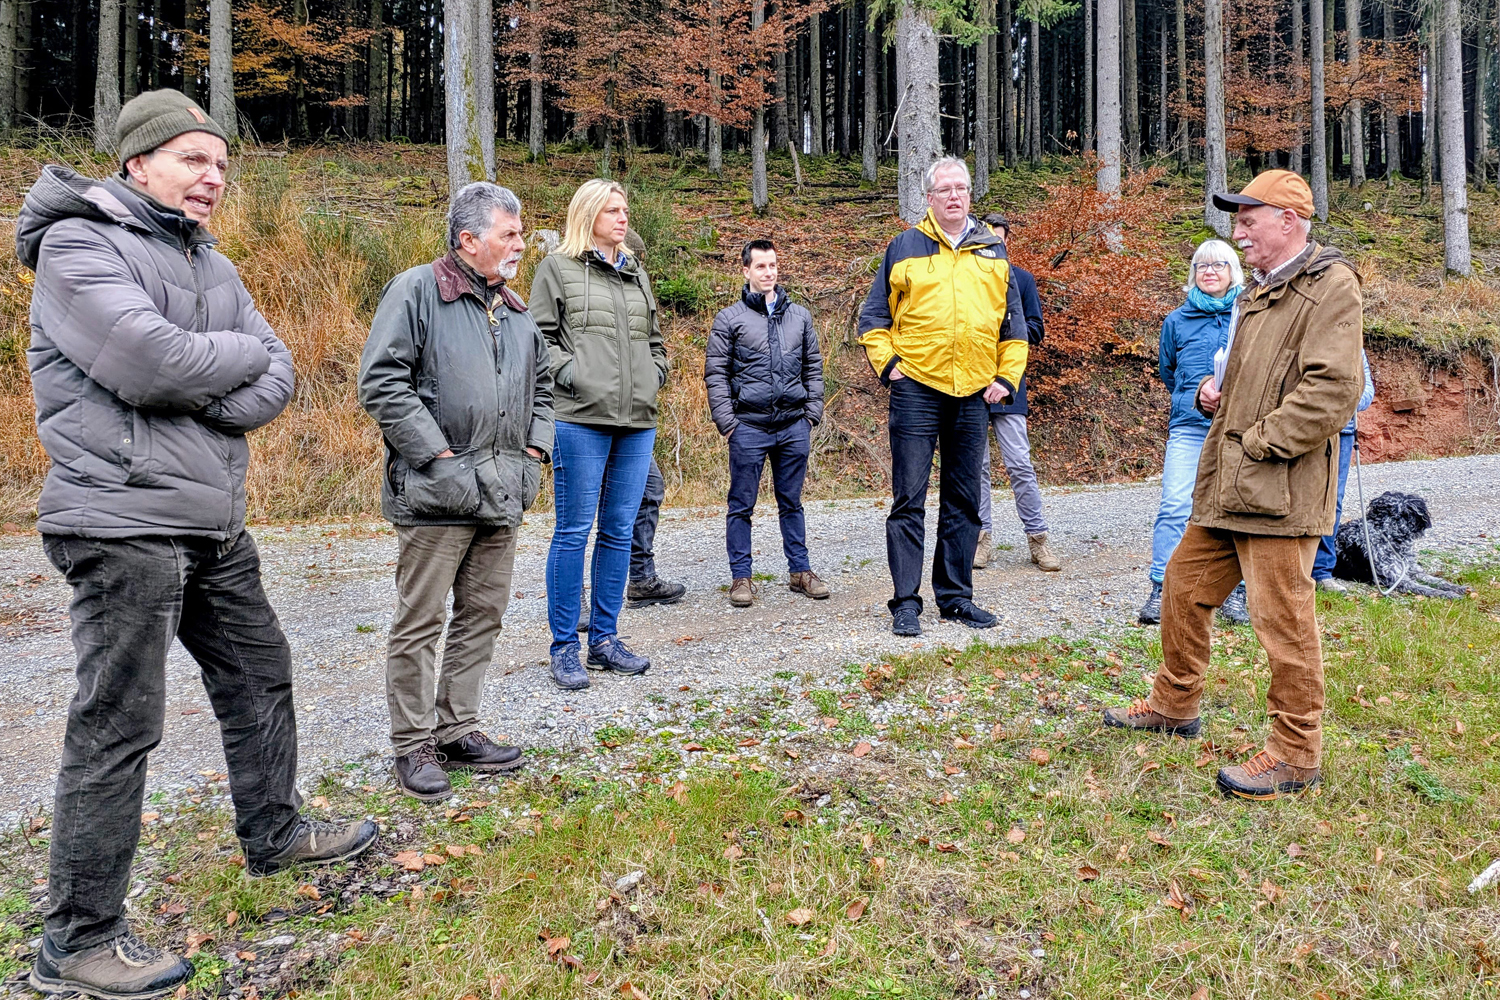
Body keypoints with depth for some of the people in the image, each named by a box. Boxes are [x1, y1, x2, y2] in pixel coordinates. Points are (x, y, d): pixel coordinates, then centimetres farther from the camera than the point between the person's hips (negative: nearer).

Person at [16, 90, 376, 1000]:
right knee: (119, 724, -4)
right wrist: (242, 353, -6)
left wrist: (207, 400, -13)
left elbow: (278, 379, 6)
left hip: (215, 523, 9)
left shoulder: (211, 264, 15)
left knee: (260, 675, 18)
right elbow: (150, 363, -23)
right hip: (125, 522, -8)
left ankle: (275, 831, 38)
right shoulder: (79, 246, -8)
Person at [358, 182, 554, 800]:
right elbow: (382, 382, -12)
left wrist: (535, 447, 13)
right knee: (421, 620, 0)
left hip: (503, 493, 8)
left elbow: (541, 384, 28)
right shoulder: (417, 291, -5)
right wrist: (437, 454, -15)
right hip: (438, 492, -7)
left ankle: (458, 731, 25)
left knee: (483, 615, 12)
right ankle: (413, 747, 12)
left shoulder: (515, 310, 17)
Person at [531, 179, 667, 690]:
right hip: (581, 418, -6)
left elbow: (654, 339, 28)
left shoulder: (638, 274, 21)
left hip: (638, 422, 6)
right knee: (574, 531, -3)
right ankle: (565, 647, 7)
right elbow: (539, 335, -1)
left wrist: (655, 374, 11)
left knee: (619, 531, 9)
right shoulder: (557, 267, 4)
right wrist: (567, 370, -13)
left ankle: (604, 638, 20)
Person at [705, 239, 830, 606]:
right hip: (749, 427, -3)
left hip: (794, 426, 3)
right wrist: (726, 421, -8)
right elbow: (716, 373, -1)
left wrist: (812, 411, 6)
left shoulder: (800, 316, 12)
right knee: (741, 506, 3)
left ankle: (800, 571, 19)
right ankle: (741, 576, 12)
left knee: (791, 503, 11)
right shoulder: (729, 319, 2)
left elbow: (813, 367, 16)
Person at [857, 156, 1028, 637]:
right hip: (917, 388, -3)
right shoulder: (905, 247, 5)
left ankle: (956, 597, 19)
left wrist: (1008, 376, 7)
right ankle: (906, 603, 2)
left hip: (974, 394, 4)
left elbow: (1013, 322, 17)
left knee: (964, 501, 9)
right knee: (909, 499, -4)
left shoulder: (993, 251, 13)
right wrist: (886, 363, -4)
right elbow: (873, 315, 8)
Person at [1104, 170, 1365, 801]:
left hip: (1280, 490, -10)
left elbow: (1332, 390, -20)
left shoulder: (1330, 286, -10)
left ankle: (1296, 755, 12)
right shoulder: (1260, 290, 21)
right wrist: (1213, 392, 10)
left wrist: (1256, 442, -17)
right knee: (1183, 586, 16)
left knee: (1283, 619, -3)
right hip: (1227, 486, 10)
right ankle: (1174, 706, 33)